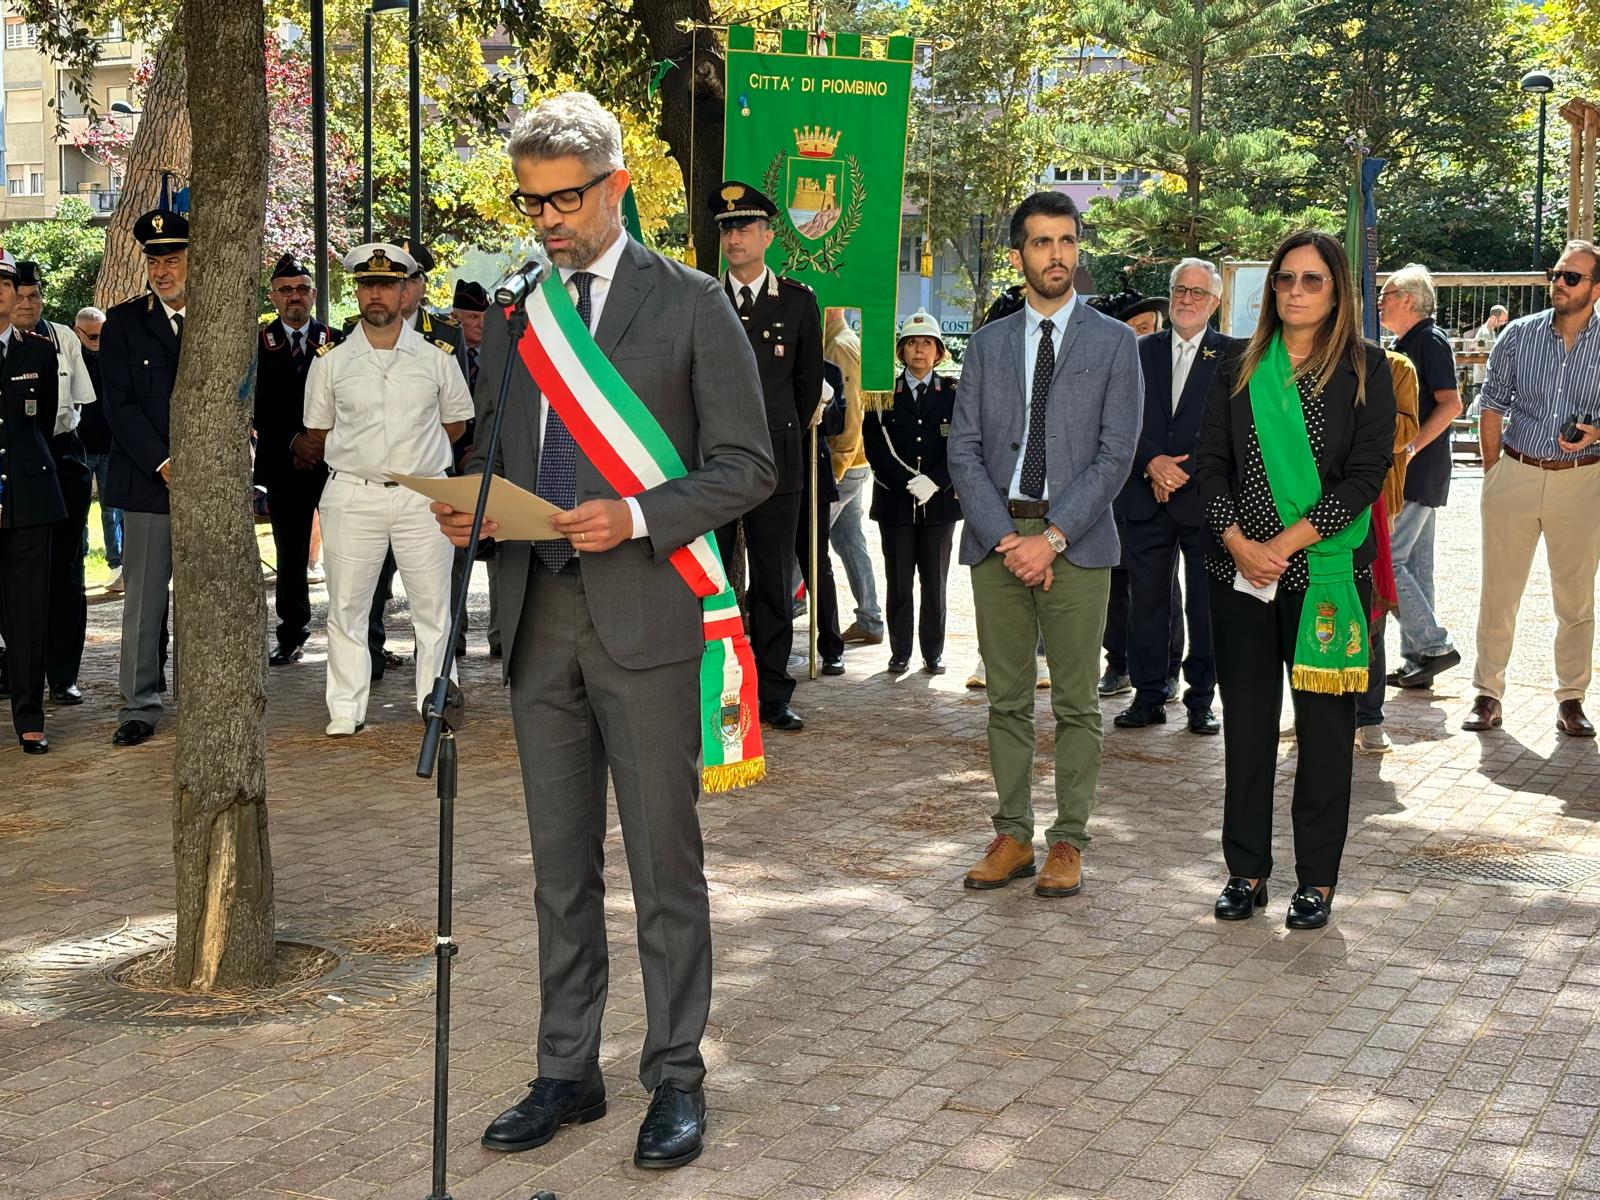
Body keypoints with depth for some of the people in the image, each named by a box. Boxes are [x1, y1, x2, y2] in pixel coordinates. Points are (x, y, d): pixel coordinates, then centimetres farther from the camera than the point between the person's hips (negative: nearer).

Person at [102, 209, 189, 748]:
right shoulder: (123, 323, 5)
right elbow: (120, 405, -1)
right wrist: (164, 464, -12)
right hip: (146, 481, -1)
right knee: (143, 599, 1)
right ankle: (140, 705, 8)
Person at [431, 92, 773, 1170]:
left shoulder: (691, 304, -2)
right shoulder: (509, 310, 13)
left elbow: (747, 464, -4)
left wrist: (640, 516, -18)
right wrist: (467, 508, -2)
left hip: (644, 616, -5)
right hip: (538, 617, 5)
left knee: (665, 864, 3)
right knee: (560, 866, 12)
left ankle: (677, 1079, 14)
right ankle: (569, 1072, 23)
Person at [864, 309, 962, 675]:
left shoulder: (952, 394, 6)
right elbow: (875, 448, -1)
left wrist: (934, 481, -14)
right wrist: (908, 484, -12)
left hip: (939, 503, 0)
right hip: (896, 502, 0)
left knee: (935, 583, 4)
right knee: (899, 583, 3)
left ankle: (933, 653, 11)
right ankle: (900, 653, 10)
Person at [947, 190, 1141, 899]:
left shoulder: (1114, 342, 4)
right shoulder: (987, 344, 12)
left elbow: (1115, 452, -4)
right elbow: (964, 449, 6)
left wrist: (1052, 537, -12)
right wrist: (1005, 537, -8)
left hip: (1076, 541, -2)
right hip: (996, 536, 3)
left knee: (1076, 703, 1)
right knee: (1006, 700, 7)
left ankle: (1068, 842, 9)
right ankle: (1012, 836, 15)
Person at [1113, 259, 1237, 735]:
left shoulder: (1233, 356, 1)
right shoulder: (1142, 351, 11)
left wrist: (1184, 472, -11)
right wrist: (1153, 463, -10)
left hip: (1205, 499, -3)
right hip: (1145, 496, 3)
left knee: (1206, 603, 2)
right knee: (1147, 600, 5)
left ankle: (1201, 699, 11)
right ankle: (1149, 696, 13)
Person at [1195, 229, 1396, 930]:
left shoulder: (1365, 370, 0)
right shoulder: (1240, 371, 9)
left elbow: (1366, 474, -7)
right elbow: (1211, 462, 5)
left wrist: (1290, 541, -14)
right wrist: (1237, 540, -10)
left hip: (1327, 571, -3)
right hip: (1240, 570, 3)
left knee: (1324, 725, 2)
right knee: (1246, 721, 6)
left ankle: (1318, 879, 11)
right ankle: (1246, 871, 16)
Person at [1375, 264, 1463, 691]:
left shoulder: (1430, 341, -12)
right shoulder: (1404, 343, 17)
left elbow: (1451, 404, -21)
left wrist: (1410, 448, -25)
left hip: (1418, 473, -10)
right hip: (1413, 474, 10)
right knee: (1415, 566, 11)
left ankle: (1434, 646, -6)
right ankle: (1418, 661, 15)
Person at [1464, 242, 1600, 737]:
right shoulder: (1519, 335, 1)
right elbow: (1492, 405, 7)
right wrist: (1494, 473, 5)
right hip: (1515, 473, 1)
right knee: (1498, 593, 5)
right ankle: (1487, 694, 14)